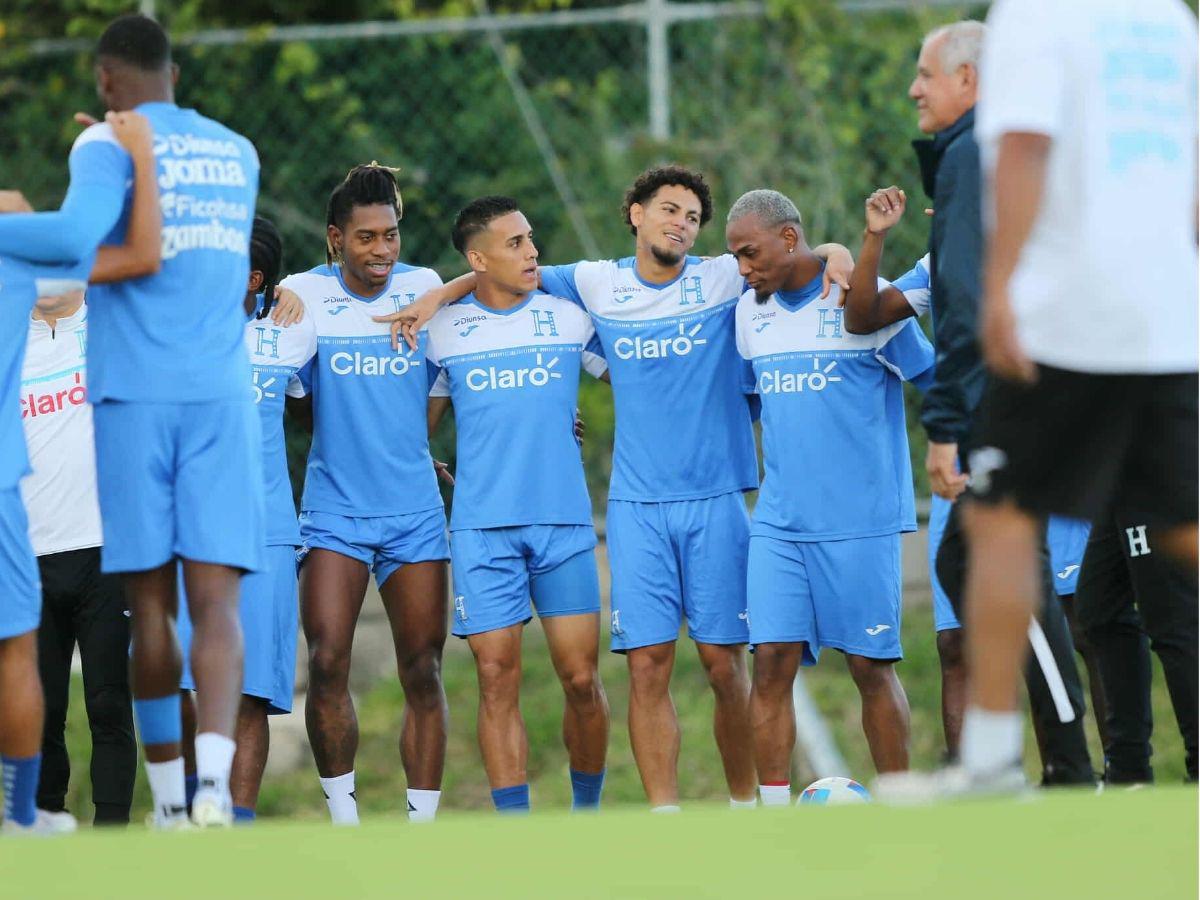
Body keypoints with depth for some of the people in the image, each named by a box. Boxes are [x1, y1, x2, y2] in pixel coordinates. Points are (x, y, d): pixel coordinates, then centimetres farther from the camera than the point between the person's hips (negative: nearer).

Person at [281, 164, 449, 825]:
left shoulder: (426, 288, 3)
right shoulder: (302, 294, -1)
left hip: (415, 509, 1)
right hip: (334, 509, -1)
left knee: (423, 673, 1)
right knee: (327, 664, -13)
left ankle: (422, 820, 7)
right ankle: (342, 816, -1)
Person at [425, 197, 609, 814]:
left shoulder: (570, 318, 7)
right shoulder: (444, 330, 7)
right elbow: (420, 421, 19)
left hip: (564, 523, 1)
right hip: (480, 528, -1)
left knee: (581, 677, -2)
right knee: (497, 679, -5)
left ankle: (587, 811, 16)